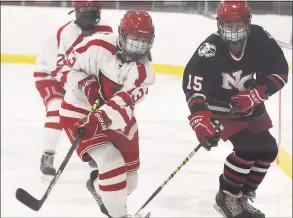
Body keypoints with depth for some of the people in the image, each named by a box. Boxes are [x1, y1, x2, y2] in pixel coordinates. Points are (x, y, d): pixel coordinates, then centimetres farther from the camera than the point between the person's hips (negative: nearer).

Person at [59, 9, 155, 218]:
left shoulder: (144, 72, -15)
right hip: (79, 112, -5)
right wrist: (85, 83, -22)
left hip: (115, 120, 5)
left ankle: (98, 186, 45)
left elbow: (122, 104, -28)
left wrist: (99, 120, -41)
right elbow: (70, 64, -6)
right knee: (112, 164, -21)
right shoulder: (98, 46, -20)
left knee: (129, 177, 13)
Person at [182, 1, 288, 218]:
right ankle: (227, 197, -4)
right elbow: (192, 84, -31)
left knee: (267, 149, 5)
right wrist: (200, 121, -41)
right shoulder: (210, 49, -29)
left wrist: (254, 96, -25)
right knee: (247, 147, -21)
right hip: (219, 107, -6)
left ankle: (242, 195, 21)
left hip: (249, 105, 6)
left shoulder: (261, 40, -18)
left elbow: (280, 72, -12)